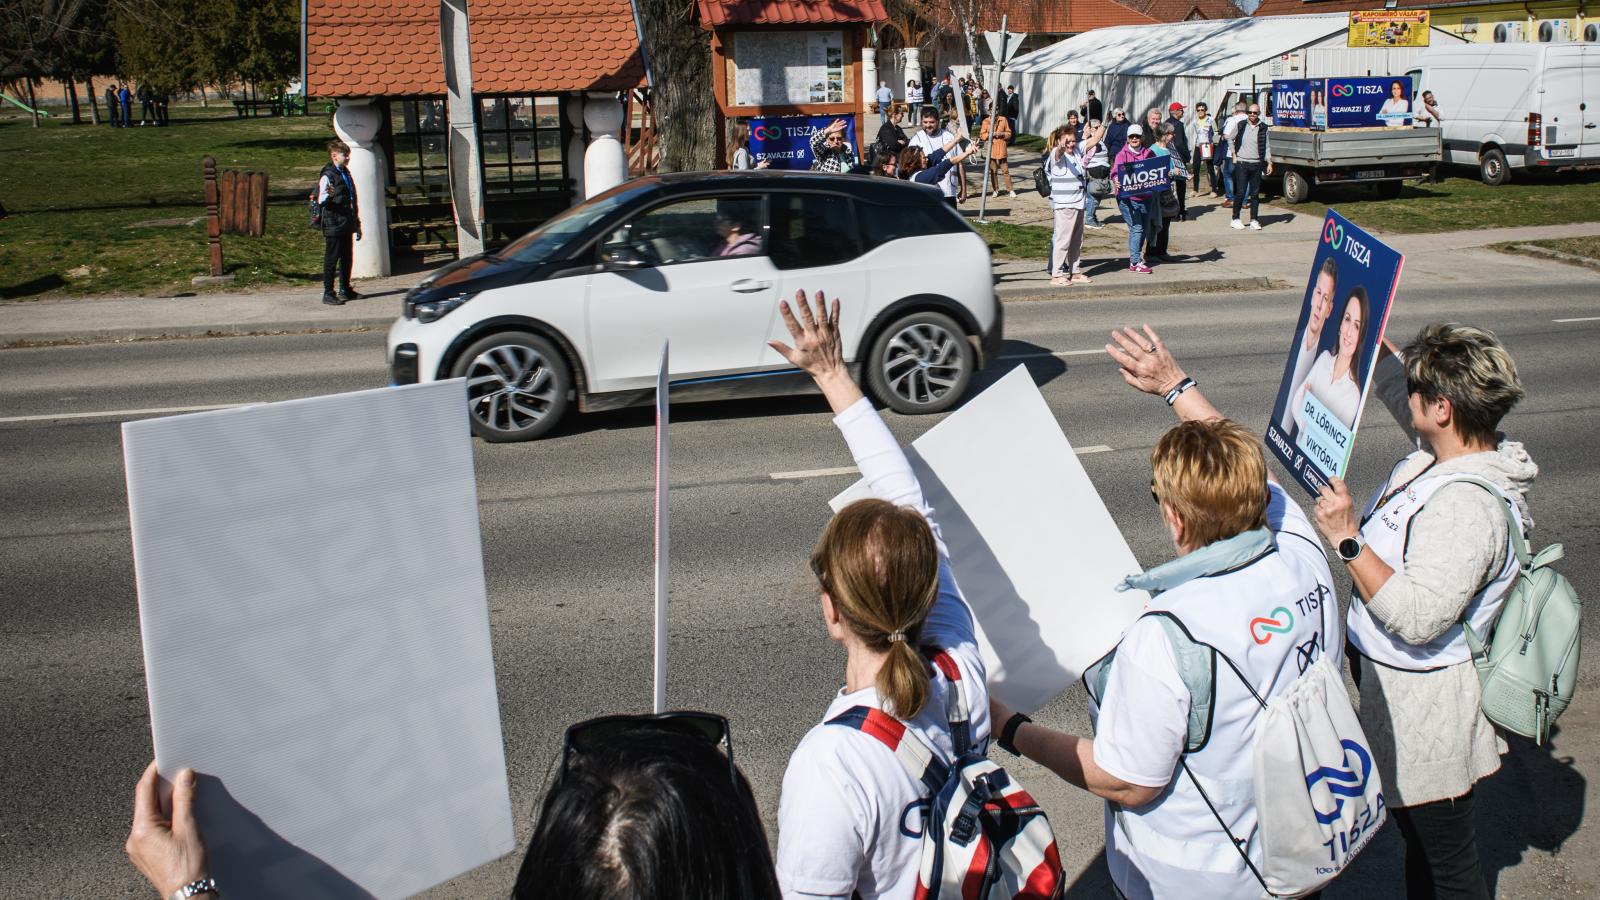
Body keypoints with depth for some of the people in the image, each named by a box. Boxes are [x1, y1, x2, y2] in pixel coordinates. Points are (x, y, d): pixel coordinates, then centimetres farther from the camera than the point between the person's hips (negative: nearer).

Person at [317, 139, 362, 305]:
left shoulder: (346, 173, 15)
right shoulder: (327, 175, -10)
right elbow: (320, 200, -18)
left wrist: (356, 223, 22)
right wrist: (329, 195, -40)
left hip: (346, 225, 8)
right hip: (333, 225, -8)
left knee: (347, 258, 14)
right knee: (331, 259, -4)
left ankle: (345, 290, 25)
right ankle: (328, 294, 0)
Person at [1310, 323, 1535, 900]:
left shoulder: (1469, 507, -31)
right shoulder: (1448, 451, -3)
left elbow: (1417, 618, -34)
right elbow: (1390, 377, 15)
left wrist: (1348, 539, -30)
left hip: (1424, 704, -10)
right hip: (1394, 680, 10)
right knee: (1419, 837, 28)